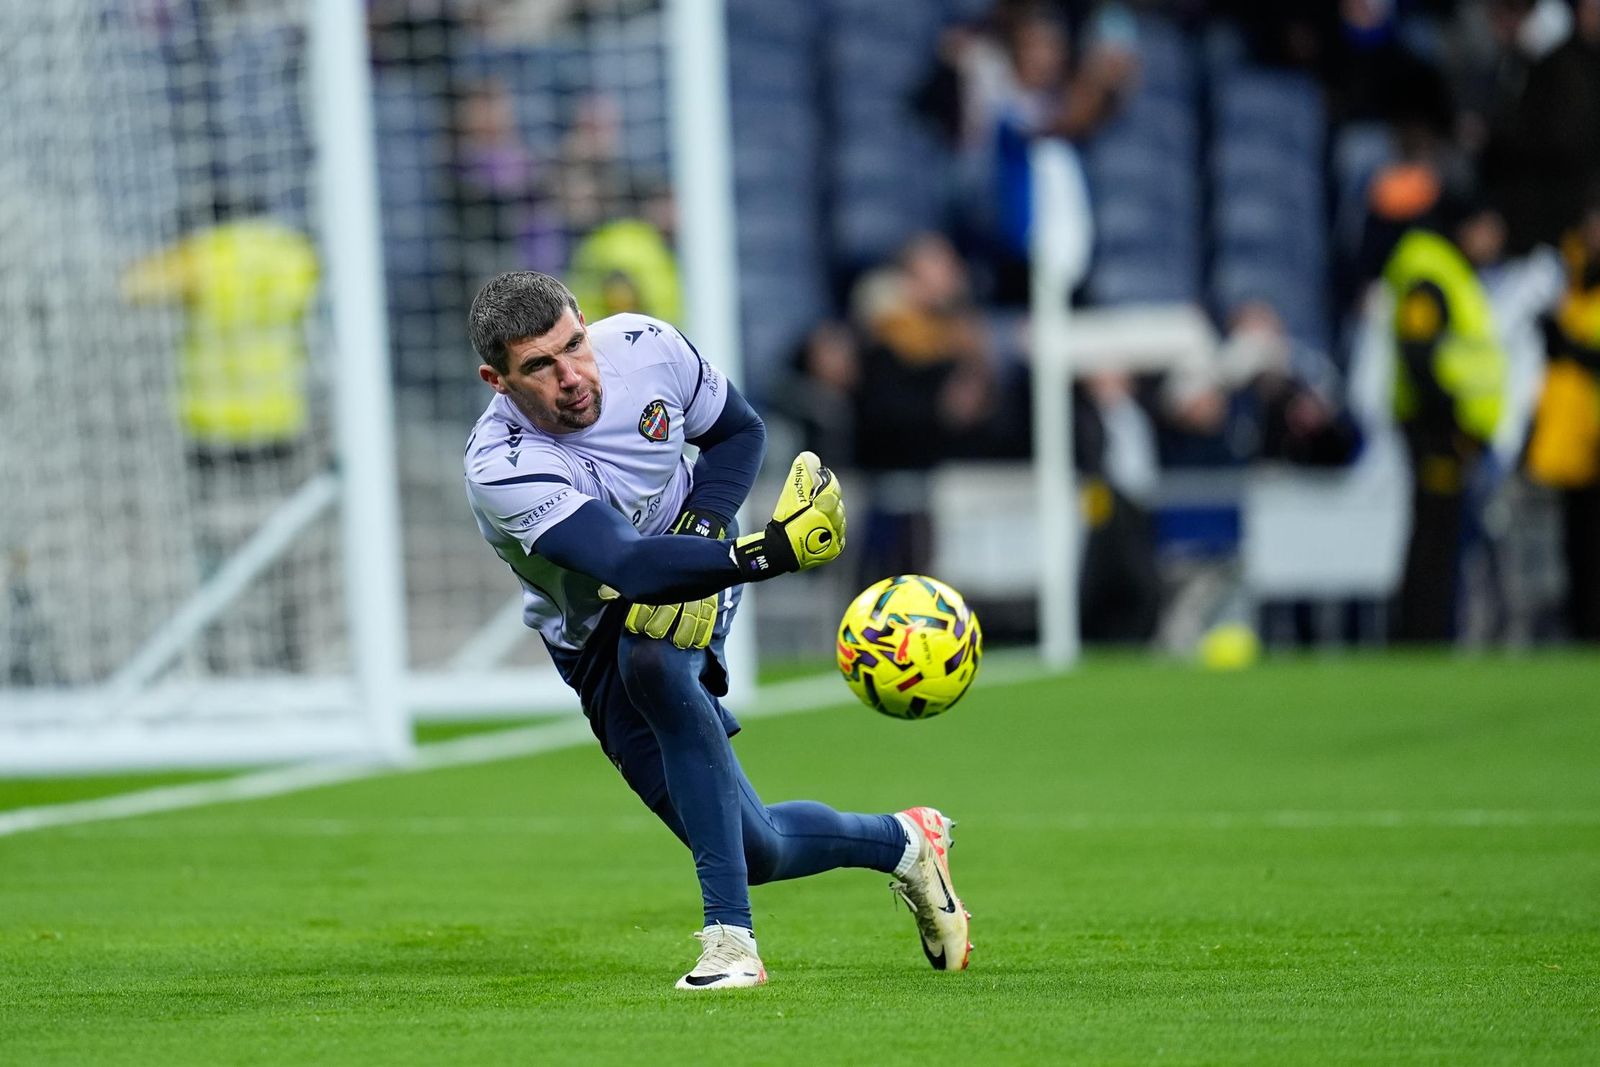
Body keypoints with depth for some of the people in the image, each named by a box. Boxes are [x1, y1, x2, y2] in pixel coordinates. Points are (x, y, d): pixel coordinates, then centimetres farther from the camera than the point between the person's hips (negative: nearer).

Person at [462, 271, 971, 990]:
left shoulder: (644, 347, -17)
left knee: (652, 654, -36)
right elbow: (627, 566, -43)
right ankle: (902, 841, 27)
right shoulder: (502, 469, -31)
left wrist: (700, 531, -17)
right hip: (599, 652, -1)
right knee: (756, 851, -6)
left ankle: (730, 941, -34)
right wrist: (771, 551, -56)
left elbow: (739, 430, 3)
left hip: (688, 605, 1)